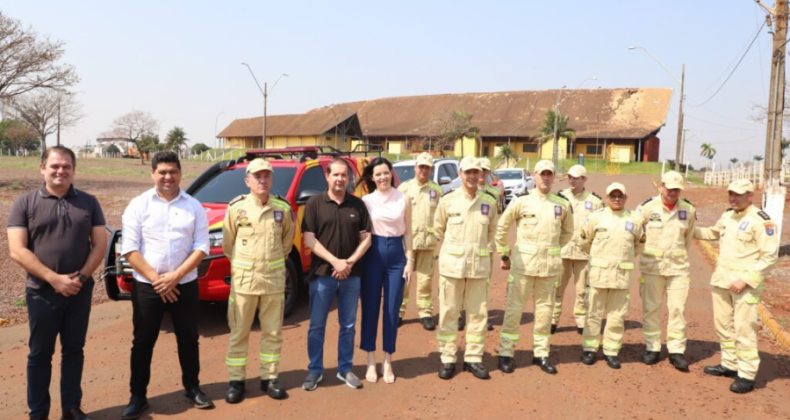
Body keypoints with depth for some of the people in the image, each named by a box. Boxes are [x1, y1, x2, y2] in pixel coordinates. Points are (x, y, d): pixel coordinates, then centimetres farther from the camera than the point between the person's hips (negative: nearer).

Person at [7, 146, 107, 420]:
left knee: (73, 350, 12)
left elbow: (100, 244, 1)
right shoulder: (24, 203, -3)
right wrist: (55, 279, -17)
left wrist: (81, 277, -12)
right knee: (40, 353, 9)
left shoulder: (88, 202, 3)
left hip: (80, 291, 2)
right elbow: (18, 251, -10)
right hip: (42, 292, -2)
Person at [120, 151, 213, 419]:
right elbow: (129, 248, -7)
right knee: (142, 343, 8)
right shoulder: (138, 205, -2)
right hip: (146, 286, -1)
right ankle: (138, 396, 22)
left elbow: (201, 247, -3)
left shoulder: (194, 206, 2)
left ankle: (192, 388, 29)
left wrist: (175, 276, -13)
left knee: (188, 339, 11)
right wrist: (156, 278, -14)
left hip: (185, 285, 1)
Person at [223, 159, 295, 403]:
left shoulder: (283, 208, -1)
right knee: (239, 332, 6)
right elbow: (227, 243, 6)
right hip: (243, 279, -1)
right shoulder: (236, 208, -5)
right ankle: (236, 381, 18)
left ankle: (269, 378, 23)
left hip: (274, 279, 2)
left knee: (273, 332, 10)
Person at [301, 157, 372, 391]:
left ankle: (345, 369, 24)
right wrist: (335, 261, -16)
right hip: (322, 274, -2)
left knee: (348, 325, 11)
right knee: (317, 325, 6)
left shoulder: (357, 205, 5)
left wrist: (350, 262, -12)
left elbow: (366, 238, 3)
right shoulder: (315, 203, -2)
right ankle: (315, 370, 20)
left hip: (352, 275, 2)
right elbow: (309, 239, -8)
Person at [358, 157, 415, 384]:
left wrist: (410, 260, 0)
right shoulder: (366, 201, 0)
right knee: (370, 308, 5)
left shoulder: (404, 200, 2)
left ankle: (387, 363, 19)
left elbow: (407, 232, 6)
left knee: (392, 310, 6)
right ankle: (371, 362, 18)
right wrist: (357, 261, -6)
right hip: (372, 255, -1)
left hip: (396, 255, 1)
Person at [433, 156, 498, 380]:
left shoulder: (489, 202, 2)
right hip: (452, 264, -2)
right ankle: (448, 359, 15)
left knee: (479, 313, 6)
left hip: (479, 265, 2)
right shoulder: (447, 201, -2)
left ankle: (473, 358, 19)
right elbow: (438, 229, 11)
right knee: (448, 313, 3)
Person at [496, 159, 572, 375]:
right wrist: (504, 254, 4)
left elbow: (568, 231, 19)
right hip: (523, 262, -2)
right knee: (514, 308, 1)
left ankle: (541, 353, 24)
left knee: (545, 310, 10)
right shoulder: (521, 202, -4)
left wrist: (553, 249, 14)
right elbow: (502, 227, 3)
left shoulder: (563, 205, 3)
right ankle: (505, 353, 11)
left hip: (549, 265, 3)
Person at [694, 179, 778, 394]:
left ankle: (747, 376, 4)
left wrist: (746, 279, -20)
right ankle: (729, 364, 29)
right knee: (723, 325, 15)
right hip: (721, 280, 8)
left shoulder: (761, 221, -13)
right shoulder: (727, 216, 10)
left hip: (745, 284, -8)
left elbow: (769, 256, -15)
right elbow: (713, 233, 31)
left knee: (744, 330, -6)